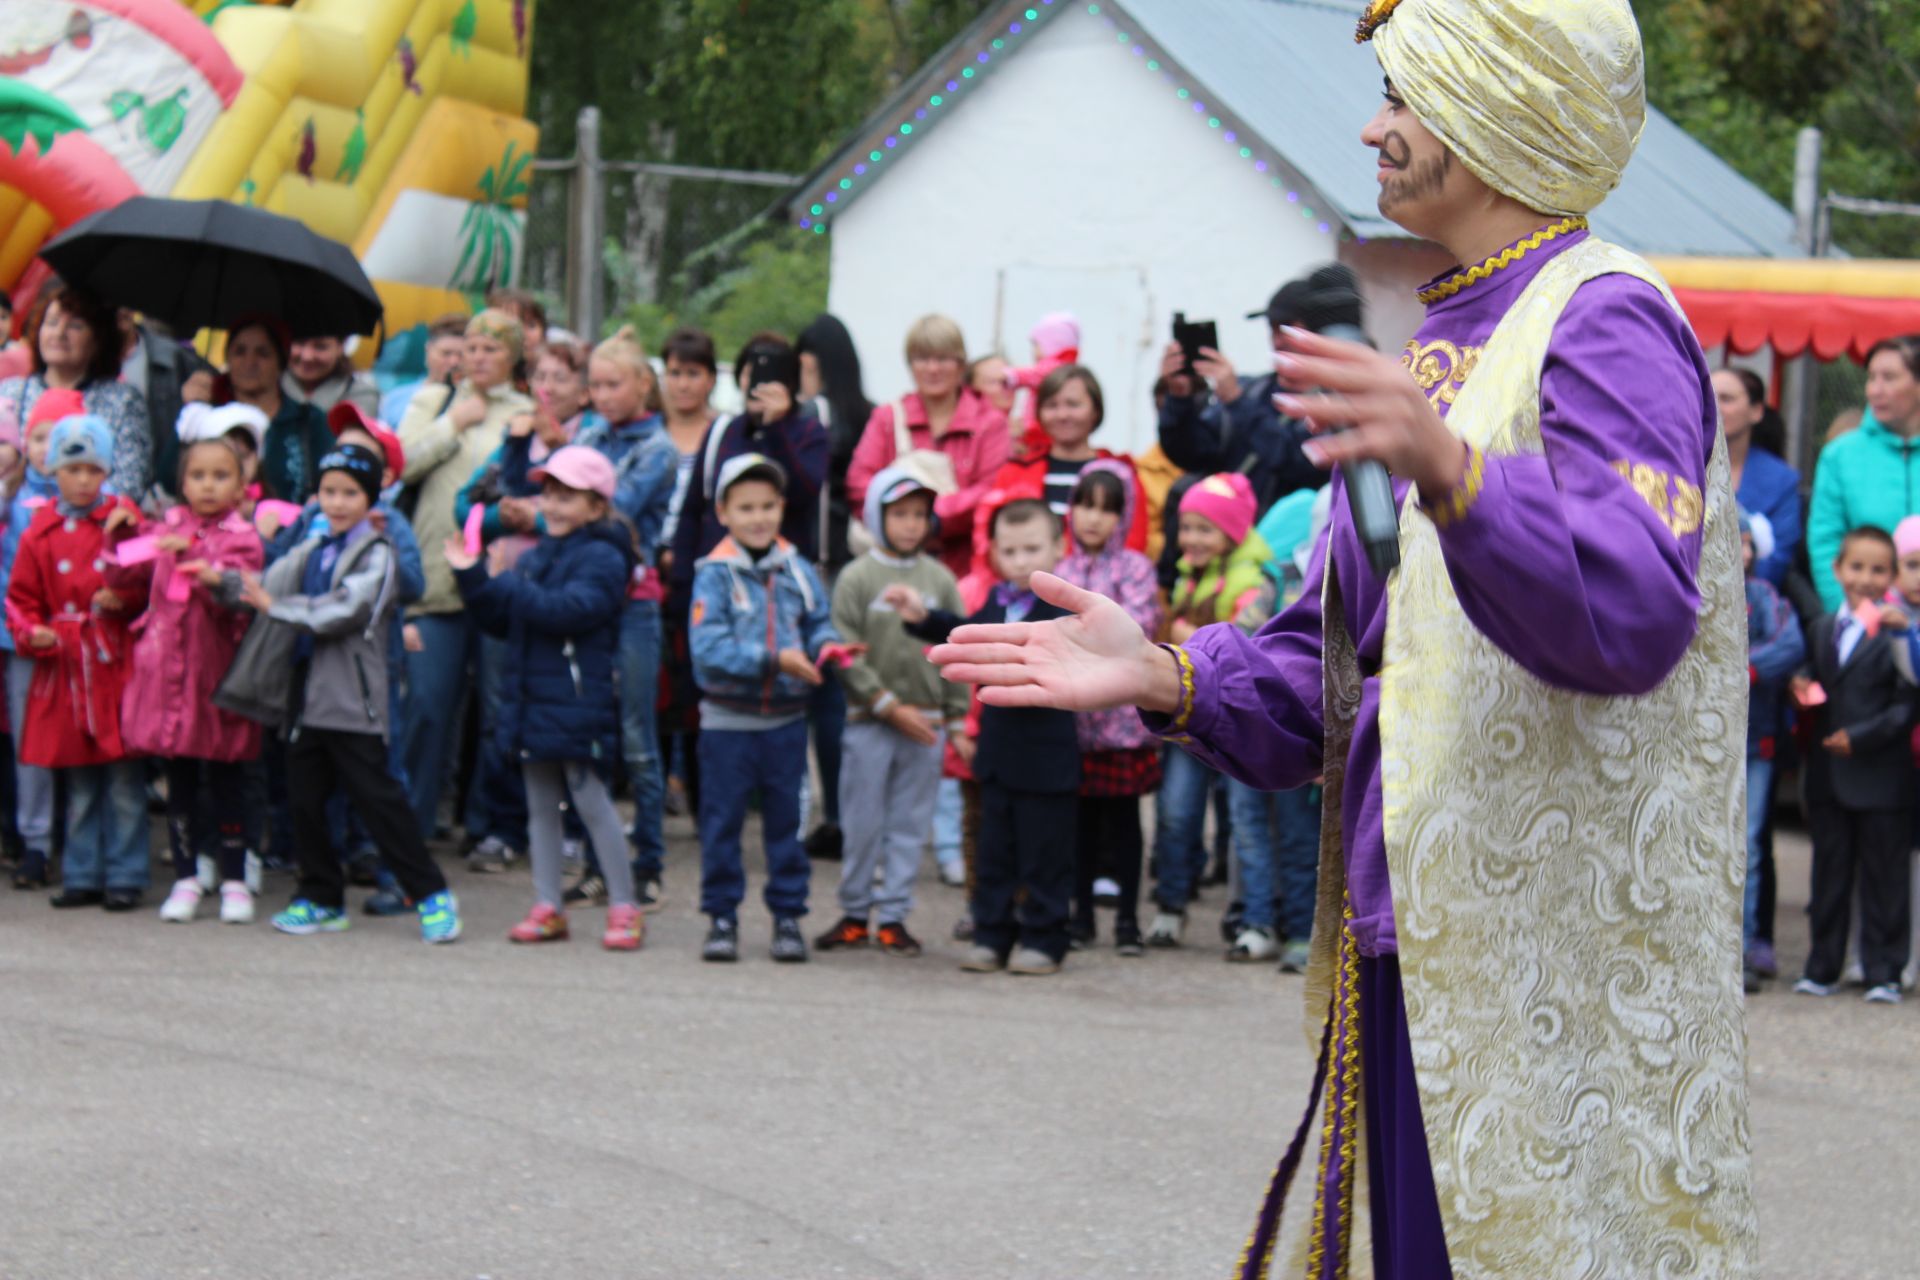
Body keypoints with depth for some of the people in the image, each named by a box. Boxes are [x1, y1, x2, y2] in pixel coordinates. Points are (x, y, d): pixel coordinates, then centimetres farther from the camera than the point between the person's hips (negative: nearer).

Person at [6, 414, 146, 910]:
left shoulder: (126, 519, 1)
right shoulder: (42, 531, 7)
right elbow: (21, 598, 9)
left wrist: (121, 600, -14)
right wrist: (31, 632, -9)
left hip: (117, 664, -3)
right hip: (64, 669, 3)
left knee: (123, 778, -3)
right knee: (78, 783, 9)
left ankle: (124, 878, 3)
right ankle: (83, 876, 17)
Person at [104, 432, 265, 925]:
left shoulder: (242, 537, -2)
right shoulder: (164, 529, 9)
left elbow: (236, 599, -17)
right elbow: (125, 583, 12)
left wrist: (194, 558, -27)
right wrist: (122, 537, 0)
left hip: (216, 674, -3)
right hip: (166, 671, 3)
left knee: (226, 782, 2)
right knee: (178, 782, 8)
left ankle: (234, 880, 10)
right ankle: (186, 879, 15)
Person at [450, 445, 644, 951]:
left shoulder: (602, 558, -9)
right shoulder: (535, 557, 15)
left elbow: (567, 609, -25)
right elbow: (501, 623, 16)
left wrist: (505, 586, -22)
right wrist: (471, 577, 2)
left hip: (579, 703, -8)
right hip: (532, 699, 8)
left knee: (591, 799, -4)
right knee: (540, 804, 10)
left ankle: (623, 906, 3)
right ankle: (547, 907, 15)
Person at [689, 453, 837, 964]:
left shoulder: (798, 571, 3)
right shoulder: (714, 575, -9)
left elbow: (819, 626, 7)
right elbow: (709, 648, -18)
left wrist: (825, 651, -17)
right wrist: (775, 659, -26)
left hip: (785, 720, 3)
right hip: (727, 718, -3)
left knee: (785, 818, 9)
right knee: (722, 820, 4)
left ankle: (788, 914, 16)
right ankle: (722, 916, 13)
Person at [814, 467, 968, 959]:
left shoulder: (940, 580, 6)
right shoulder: (857, 578, -2)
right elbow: (848, 654, -6)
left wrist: (958, 722, 7)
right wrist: (889, 705, -11)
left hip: (926, 723, 3)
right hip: (869, 721, -3)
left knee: (910, 824, 5)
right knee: (863, 823, 2)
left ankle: (893, 915, 12)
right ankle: (855, 913, 13)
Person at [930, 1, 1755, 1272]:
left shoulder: (1606, 321, -10)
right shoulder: (1436, 353, 19)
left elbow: (1631, 613, -28)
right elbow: (1334, 679, 21)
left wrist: (1449, 473, -43)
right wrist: (1165, 676, 4)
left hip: (1552, 971, -9)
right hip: (1405, 967, 9)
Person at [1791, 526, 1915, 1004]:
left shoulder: (1895, 633, -8)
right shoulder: (1823, 630, 13)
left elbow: (1906, 705, -12)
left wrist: (1861, 737, -18)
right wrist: (1803, 692, 0)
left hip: (1881, 779, -6)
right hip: (1828, 776, 6)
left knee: (1883, 878, 2)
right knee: (1830, 872, 12)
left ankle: (1883, 972, 8)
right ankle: (1823, 968, 19)